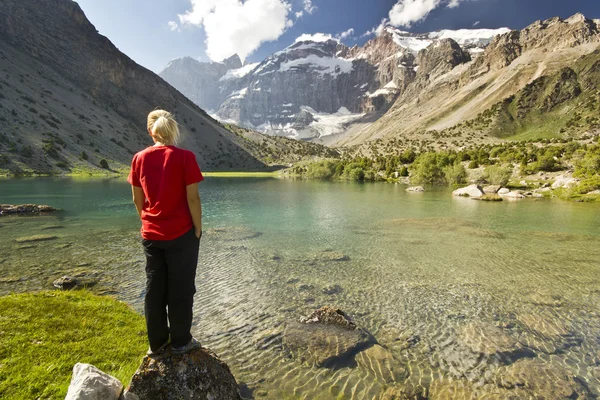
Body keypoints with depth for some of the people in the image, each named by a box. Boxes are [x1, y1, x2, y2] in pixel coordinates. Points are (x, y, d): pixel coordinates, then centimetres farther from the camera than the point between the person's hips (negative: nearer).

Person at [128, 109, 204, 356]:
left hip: (151, 235, 4)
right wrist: (198, 229, -4)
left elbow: (137, 200, 6)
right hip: (181, 234, -4)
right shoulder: (184, 157, -12)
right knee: (181, 288, 9)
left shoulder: (139, 158, 1)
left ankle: (156, 343, 28)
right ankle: (180, 342, 22)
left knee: (154, 288, 15)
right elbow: (192, 198, -13)